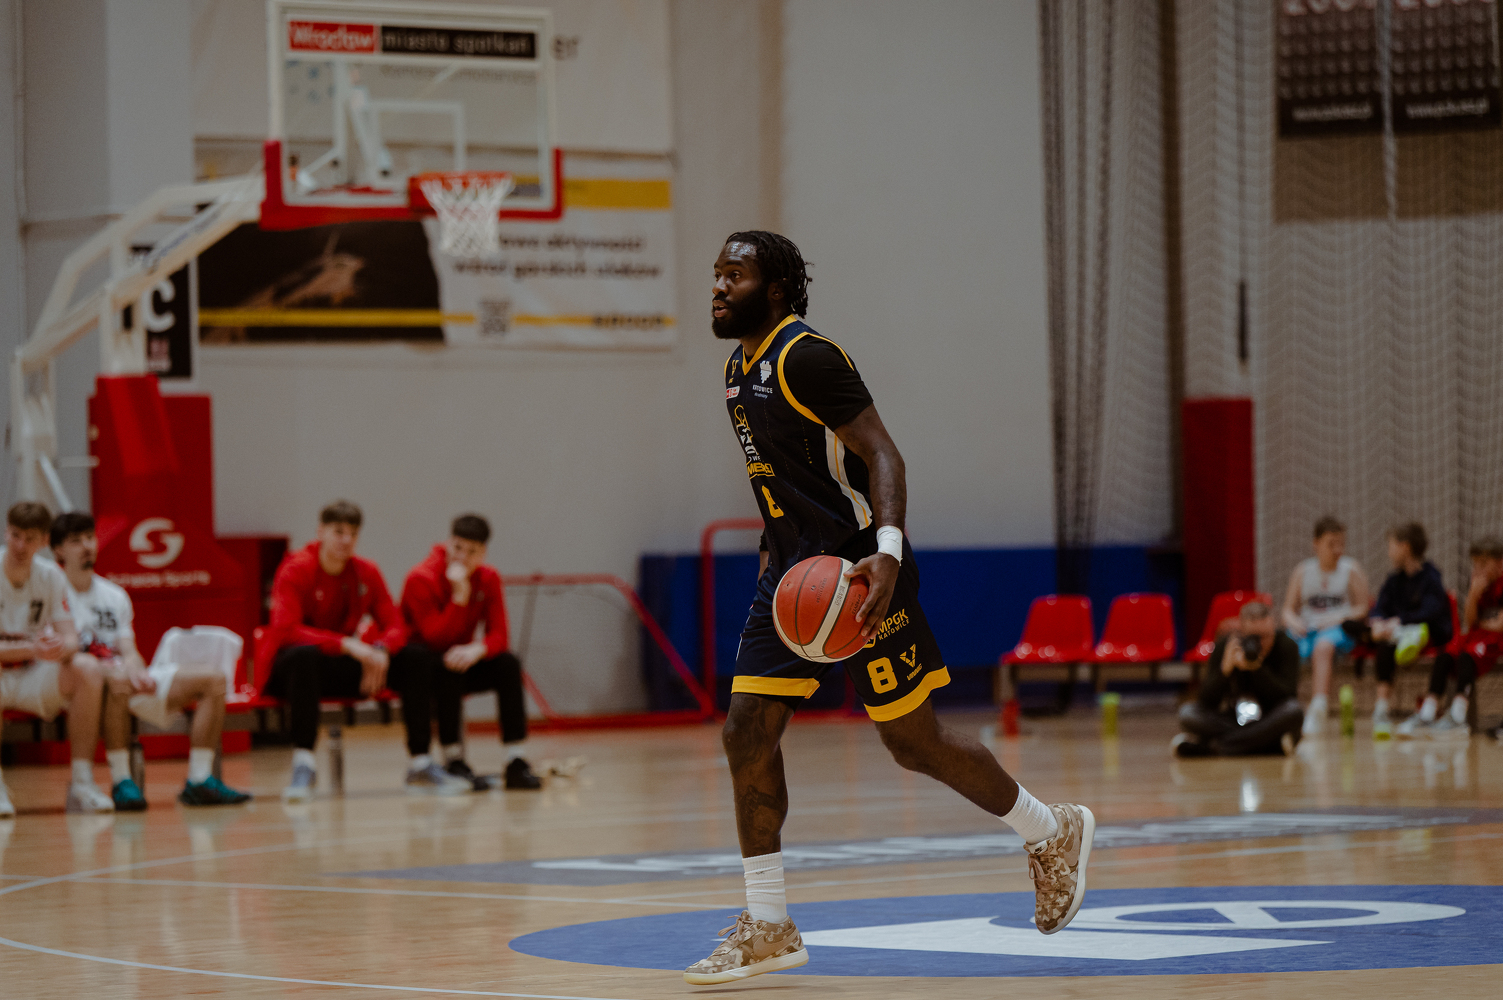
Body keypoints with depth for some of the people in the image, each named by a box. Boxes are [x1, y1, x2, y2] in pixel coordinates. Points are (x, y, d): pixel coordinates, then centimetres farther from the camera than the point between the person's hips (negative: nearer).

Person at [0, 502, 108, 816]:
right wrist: (31, 649, -33)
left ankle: (82, 783, -22)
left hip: (32, 677, 4)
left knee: (89, 675, -24)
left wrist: (61, 647, -30)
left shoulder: (50, 575, 0)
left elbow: (70, 638, -5)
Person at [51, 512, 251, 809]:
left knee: (214, 680, -7)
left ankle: (199, 780, -15)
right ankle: (121, 782, -37)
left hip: (126, 678, 7)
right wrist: (104, 669, -32)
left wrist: (138, 672, -15)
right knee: (117, 683, -44)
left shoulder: (114, 596, 18)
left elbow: (129, 652, 10)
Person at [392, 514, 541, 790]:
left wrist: (476, 650, -34)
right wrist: (460, 595, -35)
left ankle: (517, 762, -22)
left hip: (458, 658, 5)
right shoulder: (422, 579, -19)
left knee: (508, 664, -20)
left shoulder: (487, 579, -4)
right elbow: (436, 638, -27)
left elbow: (499, 637, -11)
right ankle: (453, 759, -30)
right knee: (449, 667, -36)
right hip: (417, 665, -5)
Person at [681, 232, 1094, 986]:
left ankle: (1052, 835, 23)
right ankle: (768, 929, 2)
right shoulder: (740, 368, 12)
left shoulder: (806, 358, -16)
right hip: (792, 570, 9)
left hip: (856, 567, -9)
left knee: (913, 742, 0)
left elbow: (881, 454, -21)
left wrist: (888, 551, -34)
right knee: (746, 733, -2)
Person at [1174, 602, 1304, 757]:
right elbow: (1206, 702, -13)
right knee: (1188, 712, -23)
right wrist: (1225, 668, -31)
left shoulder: (1286, 646, -11)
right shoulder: (1224, 646, -8)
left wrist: (1257, 668, -33)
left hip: (1273, 721, -1)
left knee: (1293, 710, -36)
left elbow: (1288, 697, -21)